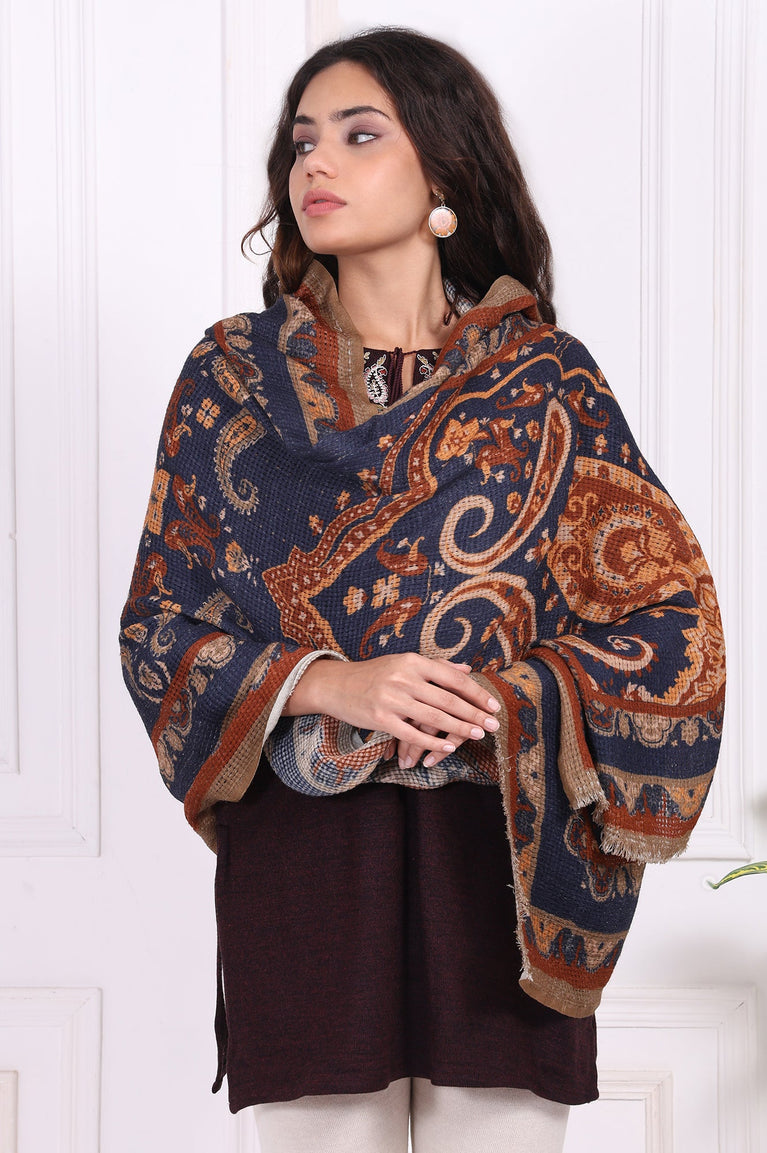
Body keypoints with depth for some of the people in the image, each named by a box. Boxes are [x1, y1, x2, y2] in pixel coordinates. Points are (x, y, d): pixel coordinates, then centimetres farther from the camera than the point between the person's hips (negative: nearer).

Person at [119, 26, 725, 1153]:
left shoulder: (545, 381, 3)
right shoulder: (233, 376, 6)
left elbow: (672, 619, 1)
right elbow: (158, 624, 4)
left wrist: (494, 703, -13)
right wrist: (327, 687, -13)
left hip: (502, 849, 0)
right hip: (299, 845, 1)